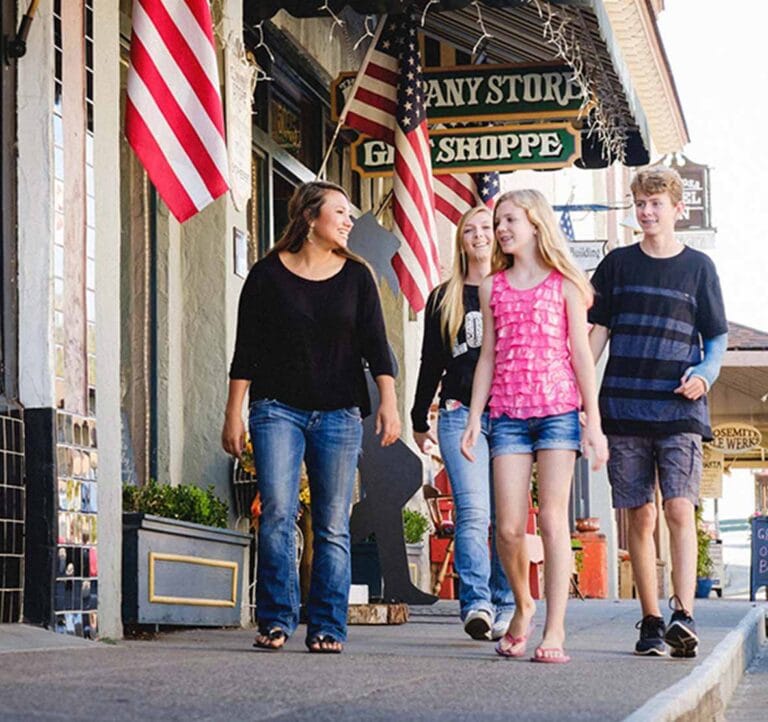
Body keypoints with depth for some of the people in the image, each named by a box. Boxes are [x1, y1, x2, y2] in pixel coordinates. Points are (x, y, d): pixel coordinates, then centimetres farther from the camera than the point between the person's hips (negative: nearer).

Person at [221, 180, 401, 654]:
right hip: (278, 409, -2)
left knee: (333, 526, -1)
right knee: (277, 514, -14)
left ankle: (328, 628, 3)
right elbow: (246, 352, 4)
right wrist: (234, 415, 0)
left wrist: (389, 403, -6)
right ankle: (277, 620, -6)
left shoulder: (356, 276, 10)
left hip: (340, 414, 2)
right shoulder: (268, 274, 4)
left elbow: (376, 345, 6)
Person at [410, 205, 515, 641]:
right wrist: (419, 420, 18)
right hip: (461, 414, 0)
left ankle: (505, 608, 9)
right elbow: (431, 363, 18)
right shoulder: (444, 299, 15)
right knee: (472, 512, -14)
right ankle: (477, 605, -22)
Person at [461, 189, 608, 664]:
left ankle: (555, 631, -7)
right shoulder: (493, 288, 14)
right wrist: (473, 419, 8)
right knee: (509, 527, -4)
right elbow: (488, 358, 15)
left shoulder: (564, 284, 4)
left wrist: (594, 422, -3)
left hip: (558, 412, -3)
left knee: (553, 520, -8)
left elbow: (581, 355, 2)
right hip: (507, 416, 3)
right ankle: (523, 605, 22)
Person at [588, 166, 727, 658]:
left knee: (679, 508, -14)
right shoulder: (618, 264, 11)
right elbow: (598, 332, 13)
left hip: (679, 410, -2)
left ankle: (684, 615, -21)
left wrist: (704, 374, -10)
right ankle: (651, 622, 7)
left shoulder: (698, 267, 7)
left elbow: (718, 337, 10)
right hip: (625, 409, 2)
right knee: (641, 516, 2)